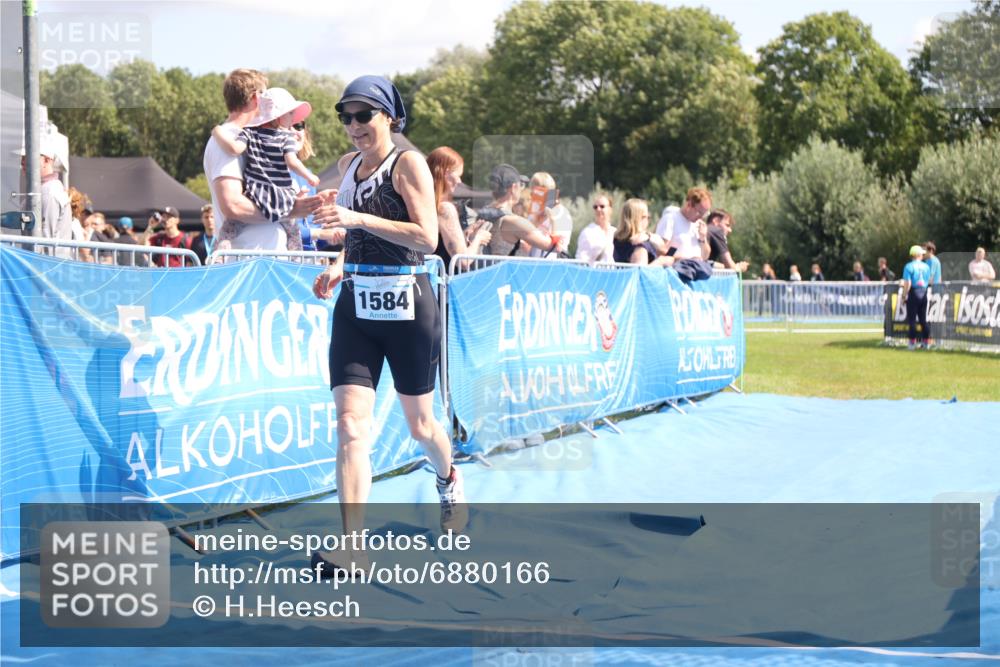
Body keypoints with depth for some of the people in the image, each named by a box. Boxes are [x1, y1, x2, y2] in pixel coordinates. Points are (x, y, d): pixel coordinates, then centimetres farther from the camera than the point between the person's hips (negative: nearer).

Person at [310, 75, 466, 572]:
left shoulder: (408, 163, -8)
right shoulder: (349, 165, 12)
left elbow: (426, 237, -18)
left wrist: (358, 218, -24)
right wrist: (340, 266, 7)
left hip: (406, 306, -5)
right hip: (354, 304, 5)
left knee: (419, 424, 11)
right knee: (350, 424, -11)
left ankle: (449, 481, 46)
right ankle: (351, 549, -17)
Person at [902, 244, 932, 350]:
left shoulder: (909, 266, -10)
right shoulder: (926, 266, 6)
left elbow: (907, 283, -16)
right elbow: (930, 281, 9)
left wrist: (904, 295, -10)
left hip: (913, 293, -5)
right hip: (923, 294, 5)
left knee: (912, 318, -2)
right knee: (923, 319, 12)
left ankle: (912, 342, -5)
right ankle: (925, 341, 13)